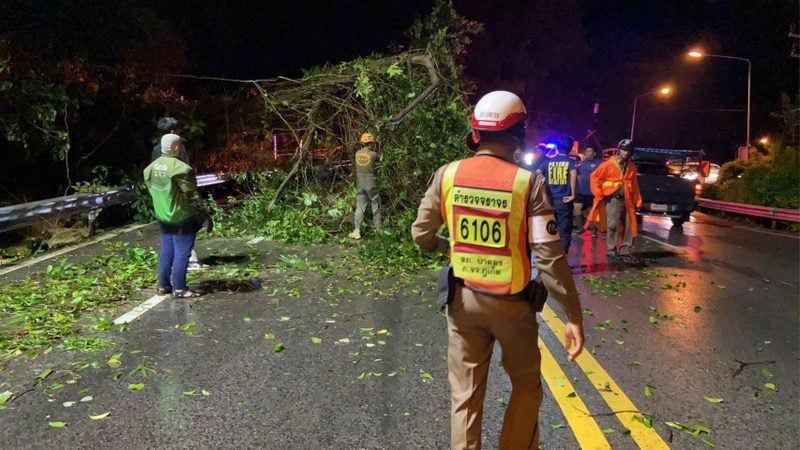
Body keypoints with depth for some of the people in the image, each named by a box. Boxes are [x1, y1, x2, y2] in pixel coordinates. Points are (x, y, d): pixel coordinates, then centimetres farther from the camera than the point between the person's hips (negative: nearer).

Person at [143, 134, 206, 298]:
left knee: (166, 251, 16)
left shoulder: (152, 167, 6)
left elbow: (151, 190, 14)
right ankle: (179, 289, 3)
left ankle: (163, 285, 23)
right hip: (181, 217, -8)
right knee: (181, 253, -1)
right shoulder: (180, 168, -20)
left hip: (163, 217, 8)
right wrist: (199, 214, -10)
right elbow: (190, 195, -18)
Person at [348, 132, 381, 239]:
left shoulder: (357, 154, -1)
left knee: (359, 207, 6)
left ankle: (357, 231, -2)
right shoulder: (373, 154, -13)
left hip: (360, 184, 4)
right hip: (371, 183, -4)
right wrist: (374, 149, 14)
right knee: (376, 206, 12)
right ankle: (378, 229, 21)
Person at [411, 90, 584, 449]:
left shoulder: (448, 174, -7)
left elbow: (420, 235, -1)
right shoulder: (528, 182, -15)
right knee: (526, 386, 21)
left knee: (465, 393, 14)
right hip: (511, 303, -2)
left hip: (464, 298, 3)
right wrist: (573, 316, -11)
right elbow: (550, 257, -18)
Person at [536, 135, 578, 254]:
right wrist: (573, 194, -16)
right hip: (564, 200, -3)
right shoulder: (571, 161, -2)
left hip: (548, 200, 3)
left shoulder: (548, 161, 6)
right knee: (564, 231, 3)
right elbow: (573, 176, -22)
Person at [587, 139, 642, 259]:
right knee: (613, 225, -8)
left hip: (627, 200, 6)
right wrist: (599, 195, -7)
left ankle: (625, 249, 18)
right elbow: (594, 177, -6)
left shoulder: (631, 166, 11)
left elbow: (634, 185, 14)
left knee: (628, 225, 8)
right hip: (613, 199, -6)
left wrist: (637, 201, 11)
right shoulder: (609, 164, -7)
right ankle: (611, 250, 0)